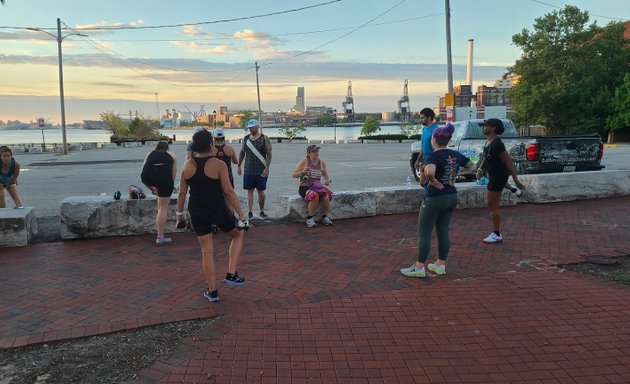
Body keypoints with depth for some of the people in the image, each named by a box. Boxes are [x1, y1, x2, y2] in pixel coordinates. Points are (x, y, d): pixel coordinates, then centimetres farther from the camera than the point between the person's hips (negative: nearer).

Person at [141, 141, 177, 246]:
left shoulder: (150, 154, 33)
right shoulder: (171, 156, 29)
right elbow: (173, 176, 25)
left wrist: (151, 188, 43)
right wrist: (168, 189, 39)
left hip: (148, 178, 1)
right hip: (164, 177, -1)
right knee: (163, 207, 8)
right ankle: (160, 238, 11)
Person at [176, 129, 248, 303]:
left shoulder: (187, 165, 0)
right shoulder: (218, 165, -13)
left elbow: (182, 192, 6)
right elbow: (229, 192, -15)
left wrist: (179, 212, 19)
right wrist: (241, 214, -10)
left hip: (196, 212, 4)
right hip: (218, 210, -4)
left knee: (206, 251, 12)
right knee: (238, 234, 22)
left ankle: (212, 291, 18)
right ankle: (231, 274, 14)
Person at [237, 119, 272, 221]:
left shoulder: (264, 139, -4)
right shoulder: (246, 138, 9)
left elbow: (269, 154, -7)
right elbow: (242, 153, 16)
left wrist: (267, 167, -15)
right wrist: (238, 165, 10)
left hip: (261, 171, -3)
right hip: (248, 170, 3)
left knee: (261, 191, 4)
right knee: (249, 191, 3)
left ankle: (262, 212, 17)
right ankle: (249, 213, 6)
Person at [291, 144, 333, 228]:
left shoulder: (322, 163, 9)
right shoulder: (304, 162, -3)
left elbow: (326, 176, 21)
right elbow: (293, 174, -3)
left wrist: (327, 180, -2)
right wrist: (302, 172, -21)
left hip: (317, 186, 4)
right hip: (305, 187, -4)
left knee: (326, 195, -29)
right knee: (315, 196, -35)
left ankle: (325, 217, -8)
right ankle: (310, 218, -16)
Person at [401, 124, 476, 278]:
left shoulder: (433, 157, -19)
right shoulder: (456, 155, 3)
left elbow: (429, 171, -40)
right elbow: (472, 167, 17)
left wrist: (432, 180, -21)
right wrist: (454, 175, 12)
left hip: (434, 199, -7)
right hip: (452, 197, 7)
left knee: (424, 233, 2)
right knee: (443, 232, 15)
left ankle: (419, 267, 7)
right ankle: (441, 265, 23)